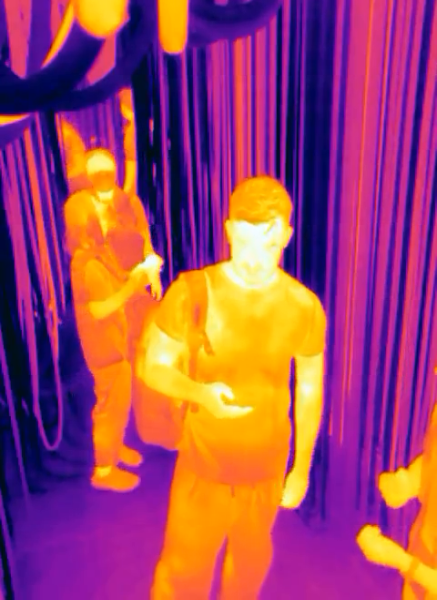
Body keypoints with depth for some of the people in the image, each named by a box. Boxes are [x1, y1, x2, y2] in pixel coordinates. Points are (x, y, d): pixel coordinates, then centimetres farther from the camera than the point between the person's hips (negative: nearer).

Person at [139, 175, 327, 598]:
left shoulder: (304, 307, -15)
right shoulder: (192, 293, -22)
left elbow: (310, 391, -3)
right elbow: (153, 367, -12)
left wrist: (302, 468, 5)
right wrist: (200, 393, -33)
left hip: (266, 467, 3)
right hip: (203, 464, -2)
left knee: (251, 560, 28)